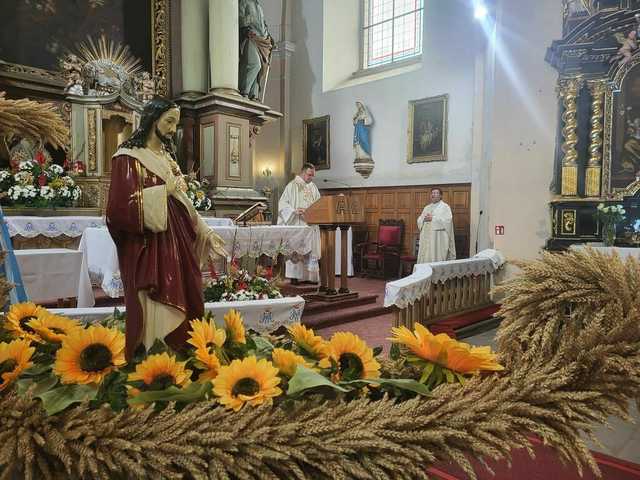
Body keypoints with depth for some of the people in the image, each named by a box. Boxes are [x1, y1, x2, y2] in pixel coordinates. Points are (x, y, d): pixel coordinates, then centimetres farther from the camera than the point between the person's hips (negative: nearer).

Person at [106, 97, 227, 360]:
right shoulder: (129, 157, -4)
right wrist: (164, 191, -11)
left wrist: (205, 232, 17)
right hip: (148, 246, -7)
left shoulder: (167, 156, 17)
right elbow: (122, 205, -14)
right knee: (156, 311, -5)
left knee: (181, 304, 6)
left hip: (176, 241, 7)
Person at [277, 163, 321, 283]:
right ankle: (294, 276, -2)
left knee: (311, 250, 4)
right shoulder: (292, 186, -1)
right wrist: (294, 211, -20)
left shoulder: (313, 187, 15)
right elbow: (283, 203, -5)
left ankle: (309, 276, 9)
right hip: (296, 223, -5)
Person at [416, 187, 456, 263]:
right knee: (425, 259, 3)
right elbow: (419, 220, 15)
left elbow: (448, 220, -12)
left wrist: (433, 218, -14)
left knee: (437, 259, -9)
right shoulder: (427, 207, 20)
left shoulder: (445, 207, 2)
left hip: (438, 240, -6)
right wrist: (424, 219, -8)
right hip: (426, 238, 6)